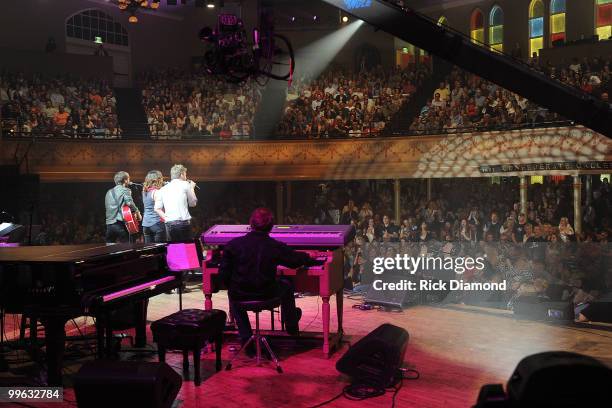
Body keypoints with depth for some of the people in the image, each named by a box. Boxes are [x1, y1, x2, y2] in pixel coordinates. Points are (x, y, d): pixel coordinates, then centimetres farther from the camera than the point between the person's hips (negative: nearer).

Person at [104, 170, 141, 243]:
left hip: (109, 224, 7)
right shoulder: (125, 190, -3)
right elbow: (130, 203, -19)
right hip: (120, 224, -7)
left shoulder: (109, 192, 20)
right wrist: (138, 213, -5)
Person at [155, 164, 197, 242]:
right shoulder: (185, 185, 3)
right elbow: (193, 203, 12)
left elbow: (157, 209, 7)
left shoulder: (163, 189, 14)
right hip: (183, 222, -4)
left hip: (169, 224, 4)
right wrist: (192, 188, 23)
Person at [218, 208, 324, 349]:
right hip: (266, 295, 0)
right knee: (286, 285, 31)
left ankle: (246, 339, 33)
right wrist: (315, 260, 26)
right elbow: (297, 260, 4)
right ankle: (292, 328, 51)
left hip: (240, 296, 1)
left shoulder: (233, 244, -11)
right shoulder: (276, 247, -12)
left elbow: (223, 275, -8)